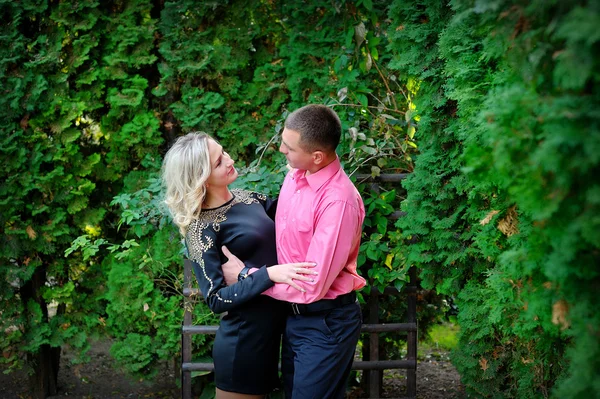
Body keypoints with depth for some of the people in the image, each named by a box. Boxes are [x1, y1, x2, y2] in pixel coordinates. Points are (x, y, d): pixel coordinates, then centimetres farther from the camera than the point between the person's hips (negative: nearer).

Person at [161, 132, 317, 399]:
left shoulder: (247, 199, 4)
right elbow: (216, 299, -21)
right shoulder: (202, 228, -17)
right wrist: (269, 274, -30)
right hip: (244, 341, -7)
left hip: (271, 329, 7)